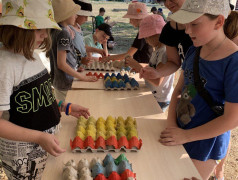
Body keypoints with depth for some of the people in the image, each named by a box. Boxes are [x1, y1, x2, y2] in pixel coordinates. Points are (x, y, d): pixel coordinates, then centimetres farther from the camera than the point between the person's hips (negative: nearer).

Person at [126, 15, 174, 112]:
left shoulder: (165, 51, -21)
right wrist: (137, 66, 0)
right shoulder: (157, 49, 8)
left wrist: (137, 66, -20)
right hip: (152, 95, 8)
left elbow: (157, 81, -25)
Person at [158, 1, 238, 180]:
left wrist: (185, 135, -18)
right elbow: (178, 91, 4)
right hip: (180, 132, 6)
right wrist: (172, 125, -8)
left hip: (205, 142, -6)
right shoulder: (193, 51, -2)